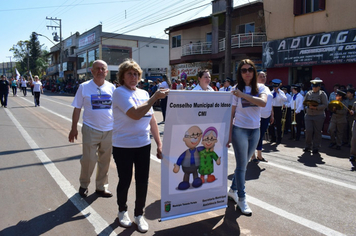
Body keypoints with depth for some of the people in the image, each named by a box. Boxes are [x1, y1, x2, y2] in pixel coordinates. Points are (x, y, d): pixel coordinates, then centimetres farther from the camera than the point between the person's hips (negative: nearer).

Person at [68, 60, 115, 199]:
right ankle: (84, 185, 25)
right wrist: (74, 128, 1)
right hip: (90, 129, -2)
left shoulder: (112, 88, 4)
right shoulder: (84, 87, -1)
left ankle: (101, 187, 28)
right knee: (88, 159, -1)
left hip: (109, 130, 3)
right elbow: (77, 109, 2)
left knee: (105, 161, 11)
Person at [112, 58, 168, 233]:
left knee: (142, 181, 9)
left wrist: (159, 143, 7)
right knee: (125, 181, 10)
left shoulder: (144, 94, 8)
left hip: (143, 145, 5)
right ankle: (122, 211, 35)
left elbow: (151, 119, 10)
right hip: (123, 146, -4)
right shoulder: (119, 92, -10)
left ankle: (139, 214, 29)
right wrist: (155, 97, -21)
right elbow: (135, 114, -24)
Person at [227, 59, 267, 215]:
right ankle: (241, 199, 13)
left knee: (244, 164, 14)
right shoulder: (236, 89, -3)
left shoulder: (260, 88, 3)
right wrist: (229, 134, -5)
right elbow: (231, 113, -3)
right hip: (239, 130, -3)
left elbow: (263, 102, -18)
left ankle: (233, 190, 33)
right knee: (242, 165, 0)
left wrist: (243, 95, -24)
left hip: (255, 131, 4)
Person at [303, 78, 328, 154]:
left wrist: (316, 107, -18)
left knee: (317, 132, 3)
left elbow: (325, 105, -7)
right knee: (308, 131, -4)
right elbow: (304, 102, 15)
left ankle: (316, 148, 15)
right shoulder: (308, 93, 11)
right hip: (308, 115, 3)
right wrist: (308, 104, -5)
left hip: (319, 116, -2)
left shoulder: (322, 94, 0)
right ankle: (308, 146, 12)